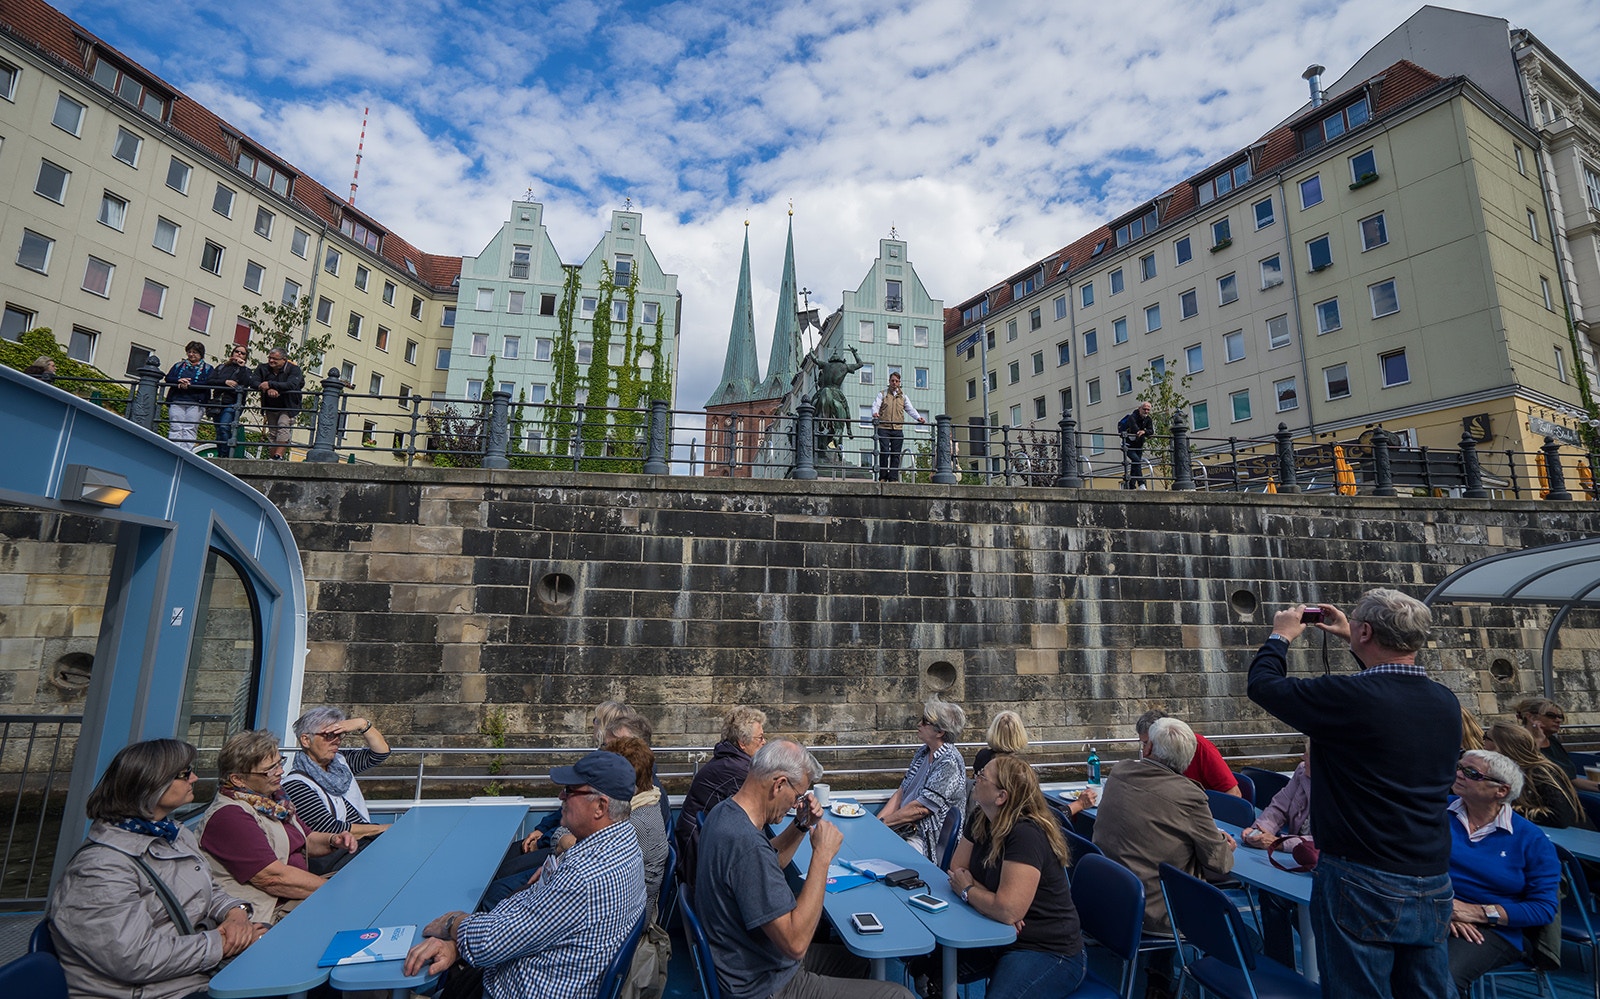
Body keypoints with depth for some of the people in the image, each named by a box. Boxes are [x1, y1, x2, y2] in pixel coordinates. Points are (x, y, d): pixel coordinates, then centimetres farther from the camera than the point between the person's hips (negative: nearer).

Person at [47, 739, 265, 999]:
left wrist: (235, 912, -2)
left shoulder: (177, 834, 9)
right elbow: (136, 959, -22)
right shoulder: (99, 869, -18)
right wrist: (222, 944, -16)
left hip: (205, 974, 8)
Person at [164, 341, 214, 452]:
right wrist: (179, 380, -9)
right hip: (176, 401, 3)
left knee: (190, 429, -10)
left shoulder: (207, 368, 13)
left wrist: (189, 384, -14)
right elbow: (168, 378, 12)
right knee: (175, 428, -5)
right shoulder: (179, 366, 24)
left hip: (195, 403, -3)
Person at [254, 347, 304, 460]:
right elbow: (254, 382, -10)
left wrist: (270, 384, -33)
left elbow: (291, 385, -30)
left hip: (288, 408, -6)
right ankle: (273, 457, 10)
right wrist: (268, 390, -30)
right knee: (273, 434, 7)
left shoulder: (294, 369, -13)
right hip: (270, 408, 6)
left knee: (283, 429, -22)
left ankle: (279, 456, -27)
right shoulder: (263, 368, 2)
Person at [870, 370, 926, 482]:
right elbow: (876, 405, -2)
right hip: (884, 428, -3)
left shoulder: (903, 396, 19)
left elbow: (910, 409, 11)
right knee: (885, 452, -11)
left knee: (896, 454, 0)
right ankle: (883, 477, -5)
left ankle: (893, 478, 2)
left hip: (898, 430, 3)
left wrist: (918, 418, -8)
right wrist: (875, 413, -26)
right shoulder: (882, 394, 11)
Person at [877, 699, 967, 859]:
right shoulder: (924, 752, 9)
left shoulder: (950, 763, -18)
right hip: (902, 828, 8)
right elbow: (901, 791, 10)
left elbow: (920, 809, -19)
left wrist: (883, 822, -11)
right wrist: (876, 821, -2)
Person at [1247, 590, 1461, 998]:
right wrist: (1354, 642, 30)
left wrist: (1281, 635, 8)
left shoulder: (1347, 696, -22)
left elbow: (1262, 684, -9)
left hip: (1363, 886, -7)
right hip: (1433, 886, 7)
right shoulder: (1447, 702, 1)